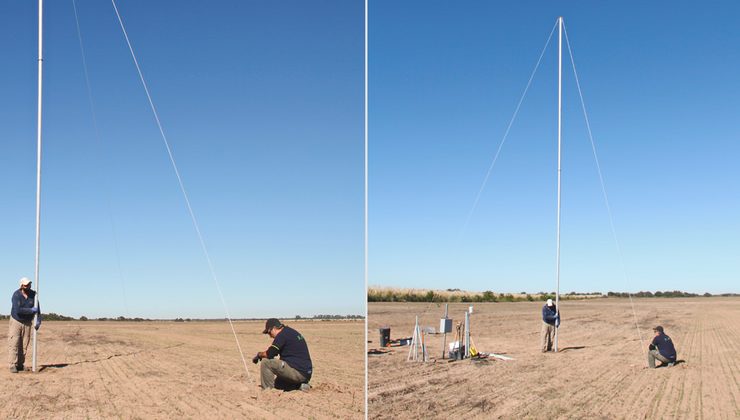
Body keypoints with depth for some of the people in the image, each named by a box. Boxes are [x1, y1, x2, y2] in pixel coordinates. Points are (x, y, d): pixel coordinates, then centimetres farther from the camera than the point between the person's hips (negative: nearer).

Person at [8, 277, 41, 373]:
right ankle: (13, 365, -6)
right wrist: (31, 310, -26)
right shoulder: (16, 295, -18)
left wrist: (38, 320, -15)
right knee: (14, 344, -7)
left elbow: (37, 309, -4)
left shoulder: (33, 294, -5)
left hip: (27, 323, 4)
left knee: (24, 345, 2)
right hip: (16, 321, -4)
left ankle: (20, 365, 8)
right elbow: (17, 310, -29)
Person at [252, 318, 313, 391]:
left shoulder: (282, 335, -12)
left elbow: (269, 354, -11)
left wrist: (259, 354, 8)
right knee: (277, 381, 29)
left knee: (265, 362, -7)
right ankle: (299, 385, 11)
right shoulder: (293, 332, 17)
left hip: (297, 373, -10)